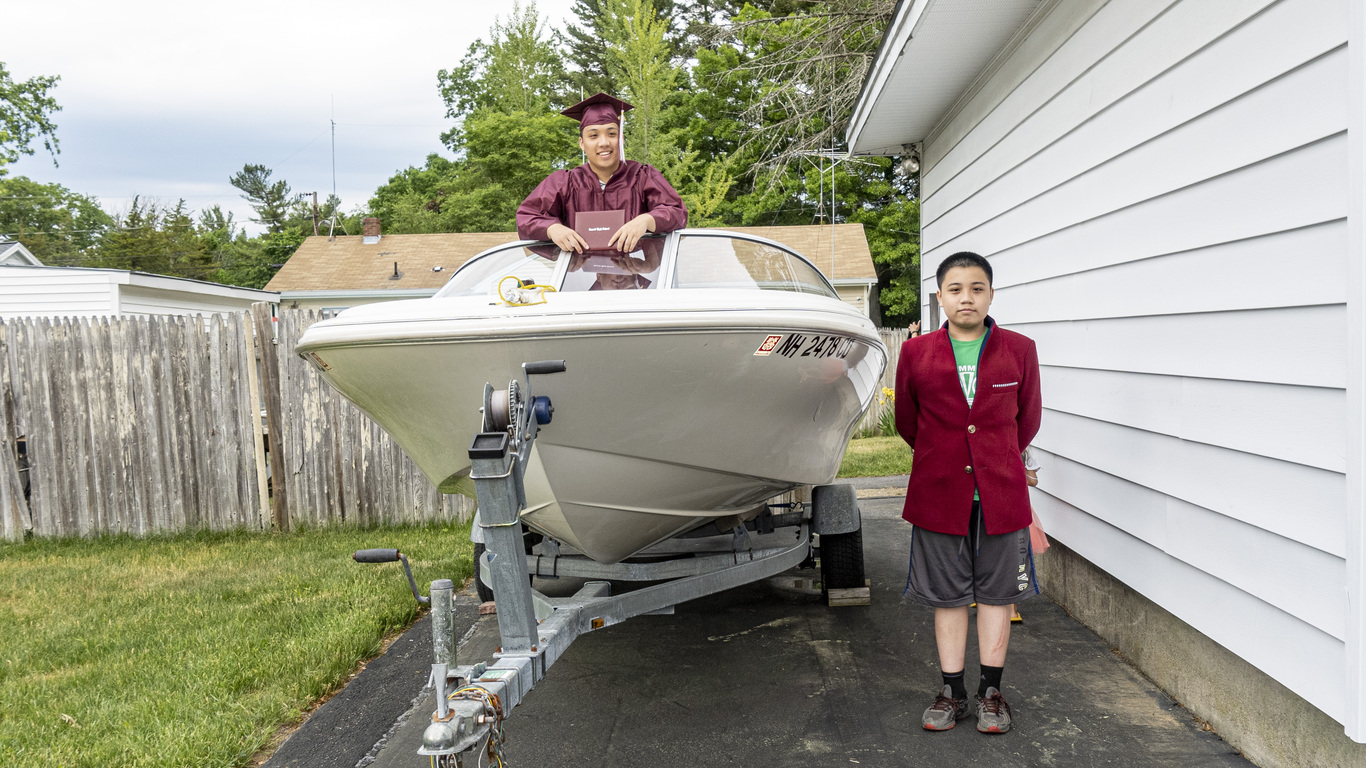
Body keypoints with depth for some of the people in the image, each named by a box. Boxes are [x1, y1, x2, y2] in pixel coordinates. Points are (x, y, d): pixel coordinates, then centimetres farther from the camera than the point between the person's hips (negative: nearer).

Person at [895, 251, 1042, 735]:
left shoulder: (1019, 350, 0)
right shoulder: (916, 353, -1)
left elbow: (1028, 418, 13)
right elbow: (907, 421, 11)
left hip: (1001, 494, 0)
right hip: (939, 494, 0)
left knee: (996, 591, 9)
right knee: (947, 594, 9)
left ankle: (990, 691, 23)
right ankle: (952, 691, 22)